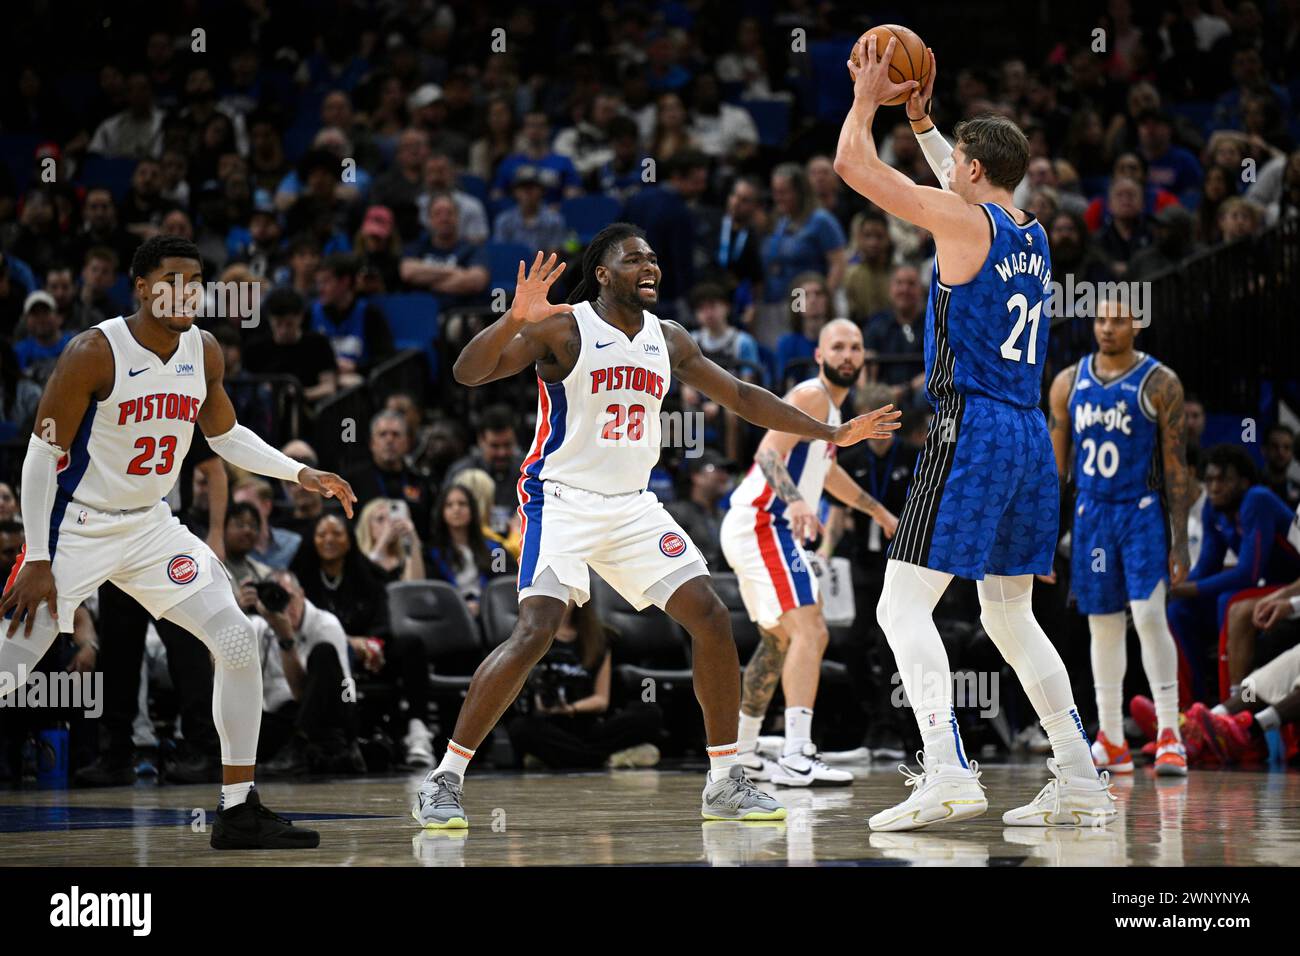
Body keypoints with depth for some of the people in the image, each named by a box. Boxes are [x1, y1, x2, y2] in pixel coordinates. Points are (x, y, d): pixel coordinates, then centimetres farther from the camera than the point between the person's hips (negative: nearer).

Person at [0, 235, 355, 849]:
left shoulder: (204, 353, 0)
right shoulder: (94, 353, -19)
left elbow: (226, 435, 18)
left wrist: (300, 474, 6)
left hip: (150, 524, 6)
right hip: (76, 526, -6)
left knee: (238, 643, -5)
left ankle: (239, 812, 2)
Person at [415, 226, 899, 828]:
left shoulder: (667, 340, 10)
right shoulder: (563, 329, -10)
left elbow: (739, 397, 20)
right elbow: (468, 373, -20)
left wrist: (831, 434, 18)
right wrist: (514, 319, -39)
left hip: (633, 507, 7)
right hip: (562, 502, -6)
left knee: (711, 619, -2)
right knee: (534, 633, -22)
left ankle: (725, 784, 9)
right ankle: (444, 780, -12)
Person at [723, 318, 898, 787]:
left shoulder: (830, 406, 21)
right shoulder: (811, 396, -10)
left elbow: (827, 471, 38)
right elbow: (769, 453, -24)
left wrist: (880, 512, 46)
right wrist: (795, 500, -41)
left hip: (755, 530, 11)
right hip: (762, 524, -11)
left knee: (780, 640, 22)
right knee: (808, 630, -21)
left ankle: (743, 749, 33)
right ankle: (797, 758, -31)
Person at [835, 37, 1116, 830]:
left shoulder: (963, 220, -8)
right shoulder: (1032, 234, 15)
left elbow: (854, 166, -4)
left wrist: (867, 100, 12)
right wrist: (922, 123, 40)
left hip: (970, 432, -8)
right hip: (1030, 438, 8)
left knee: (905, 605, -9)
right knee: (1011, 615, 17)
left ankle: (949, 773, -23)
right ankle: (1081, 783, 12)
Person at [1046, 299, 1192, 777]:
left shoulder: (1159, 383, -5)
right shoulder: (1068, 383, 6)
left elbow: (1176, 465, -5)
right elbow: (1056, 463, 10)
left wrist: (1180, 539, -10)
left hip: (1142, 512, -4)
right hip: (1091, 514, 4)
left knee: (1149, 615, -14)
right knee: (1103, 625, 6)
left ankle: (1169, 735, -12)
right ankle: (1111, 743, 12)